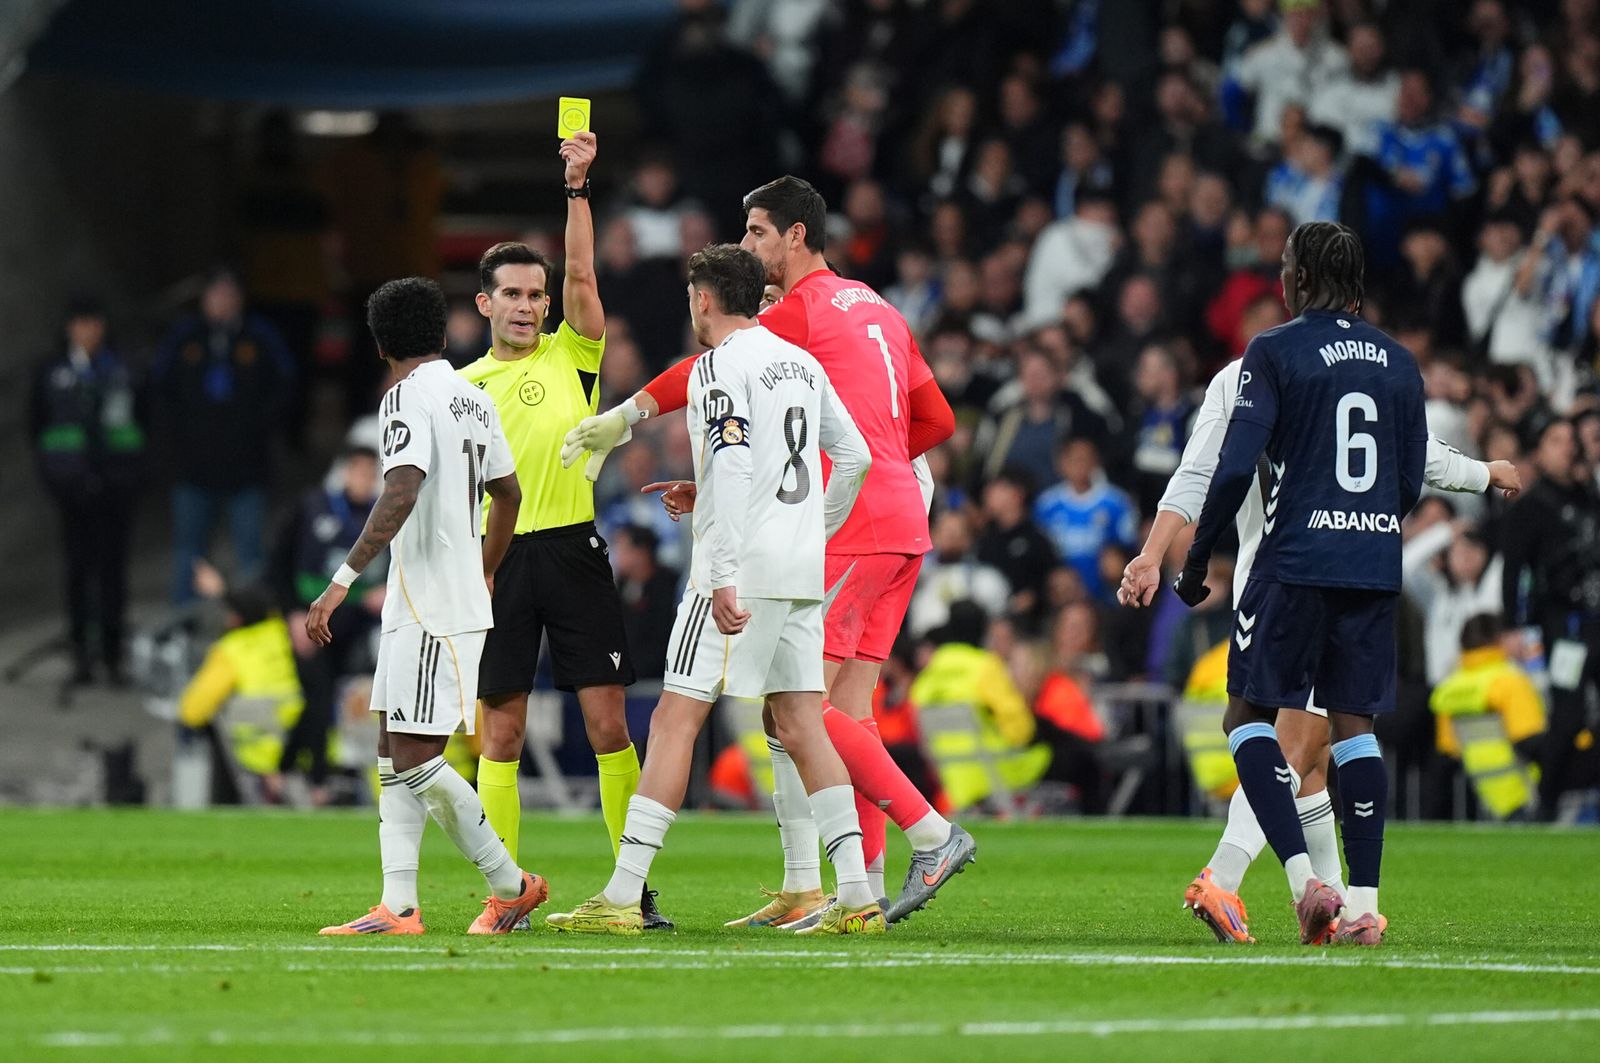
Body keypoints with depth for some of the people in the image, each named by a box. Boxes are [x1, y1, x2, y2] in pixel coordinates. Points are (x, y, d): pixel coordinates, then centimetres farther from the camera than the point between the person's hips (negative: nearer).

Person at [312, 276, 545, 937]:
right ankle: (398, 908, 6)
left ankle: (512, 885, -1)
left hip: (431, 609, -9)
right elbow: (507, 493, 26)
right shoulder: (474, 399, 15)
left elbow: (401, 495, -26)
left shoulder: (408, 397, -12)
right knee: (394, 752, 9)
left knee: (416, 758, -7)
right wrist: (484, 576, 40)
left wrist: (343, 580, -27)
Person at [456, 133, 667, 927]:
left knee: (608, 719, -6)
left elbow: (581, 274, -8)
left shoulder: (572, 355, 7)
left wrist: (578, 185, -16)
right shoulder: (463, 386, 12)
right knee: (500, 729, 1)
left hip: (572, 549, -2)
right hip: (498, 559, 2)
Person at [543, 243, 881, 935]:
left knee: (675, 721, -7)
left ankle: (622, 897, -10)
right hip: (802, 576, 8)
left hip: (740, 574, -8)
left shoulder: (719, 366, -9)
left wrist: (724, 579, -22)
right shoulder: (802, 363, 16)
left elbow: (732, 470, -19)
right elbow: (855, 457, 20)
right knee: (800, 727, 9)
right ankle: (857, 898, 2)